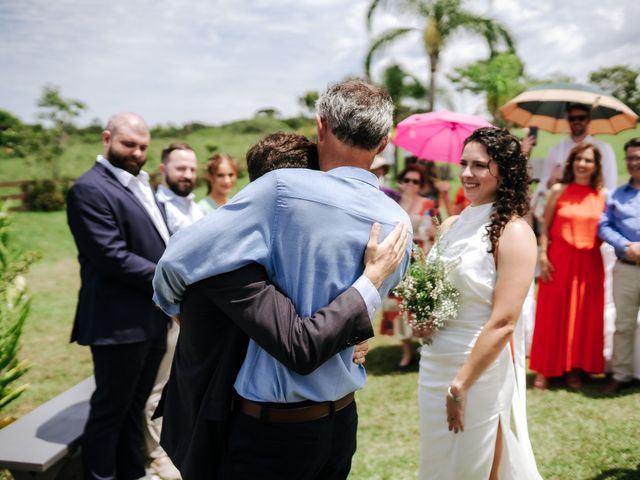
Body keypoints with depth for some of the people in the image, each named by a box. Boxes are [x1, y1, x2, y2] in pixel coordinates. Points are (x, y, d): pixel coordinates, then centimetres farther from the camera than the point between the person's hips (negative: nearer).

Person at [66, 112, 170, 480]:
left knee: (135, 405, 20)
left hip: (153, 318, 9)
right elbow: (112, 256, -22)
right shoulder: (90, 189, -14)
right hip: (119, 323, -9)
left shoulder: (142, 186, 14)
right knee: (111, 409, 6)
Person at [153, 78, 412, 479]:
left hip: (273, 429, -5)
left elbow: (176, 263, -17)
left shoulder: (284, 189, -20)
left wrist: (176, 308, 4)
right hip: (344, 420, 6)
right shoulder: (398, 224, -3)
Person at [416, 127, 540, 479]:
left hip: (482, 369, -6)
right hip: (434, 365, 6)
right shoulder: (451, 225, 6)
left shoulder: (513, 231, -14)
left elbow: (503, 323, -19)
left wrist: (460, 386, -17)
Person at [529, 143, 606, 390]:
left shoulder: (602, 196, 6)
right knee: (552, 315, 3)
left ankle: (574, 369, 21)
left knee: (585, 316, 7)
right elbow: (545, 227, -1)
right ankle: (544, 370, 13)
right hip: (559, 260, -2)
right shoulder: (559, 191, 0)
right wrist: (543, 256, -8)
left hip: (589, 263, 3)